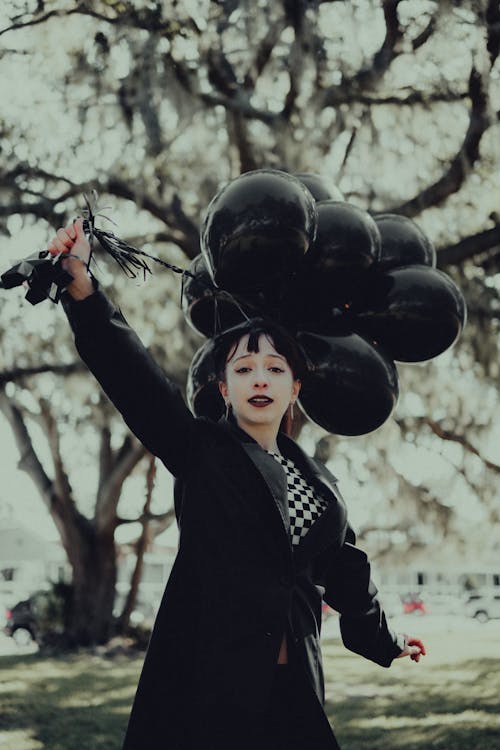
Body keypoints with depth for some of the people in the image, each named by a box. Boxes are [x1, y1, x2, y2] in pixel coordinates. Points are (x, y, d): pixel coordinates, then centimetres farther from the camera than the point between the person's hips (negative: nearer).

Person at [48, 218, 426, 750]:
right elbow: (133, 375, -10)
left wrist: (383, 641, 39)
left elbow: (344, 574, 28)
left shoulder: (318, 482, 17)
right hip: (211, 680, -4)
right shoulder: (201, 451, 3)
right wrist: (81, 284, -22)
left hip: (291, 683, 5)